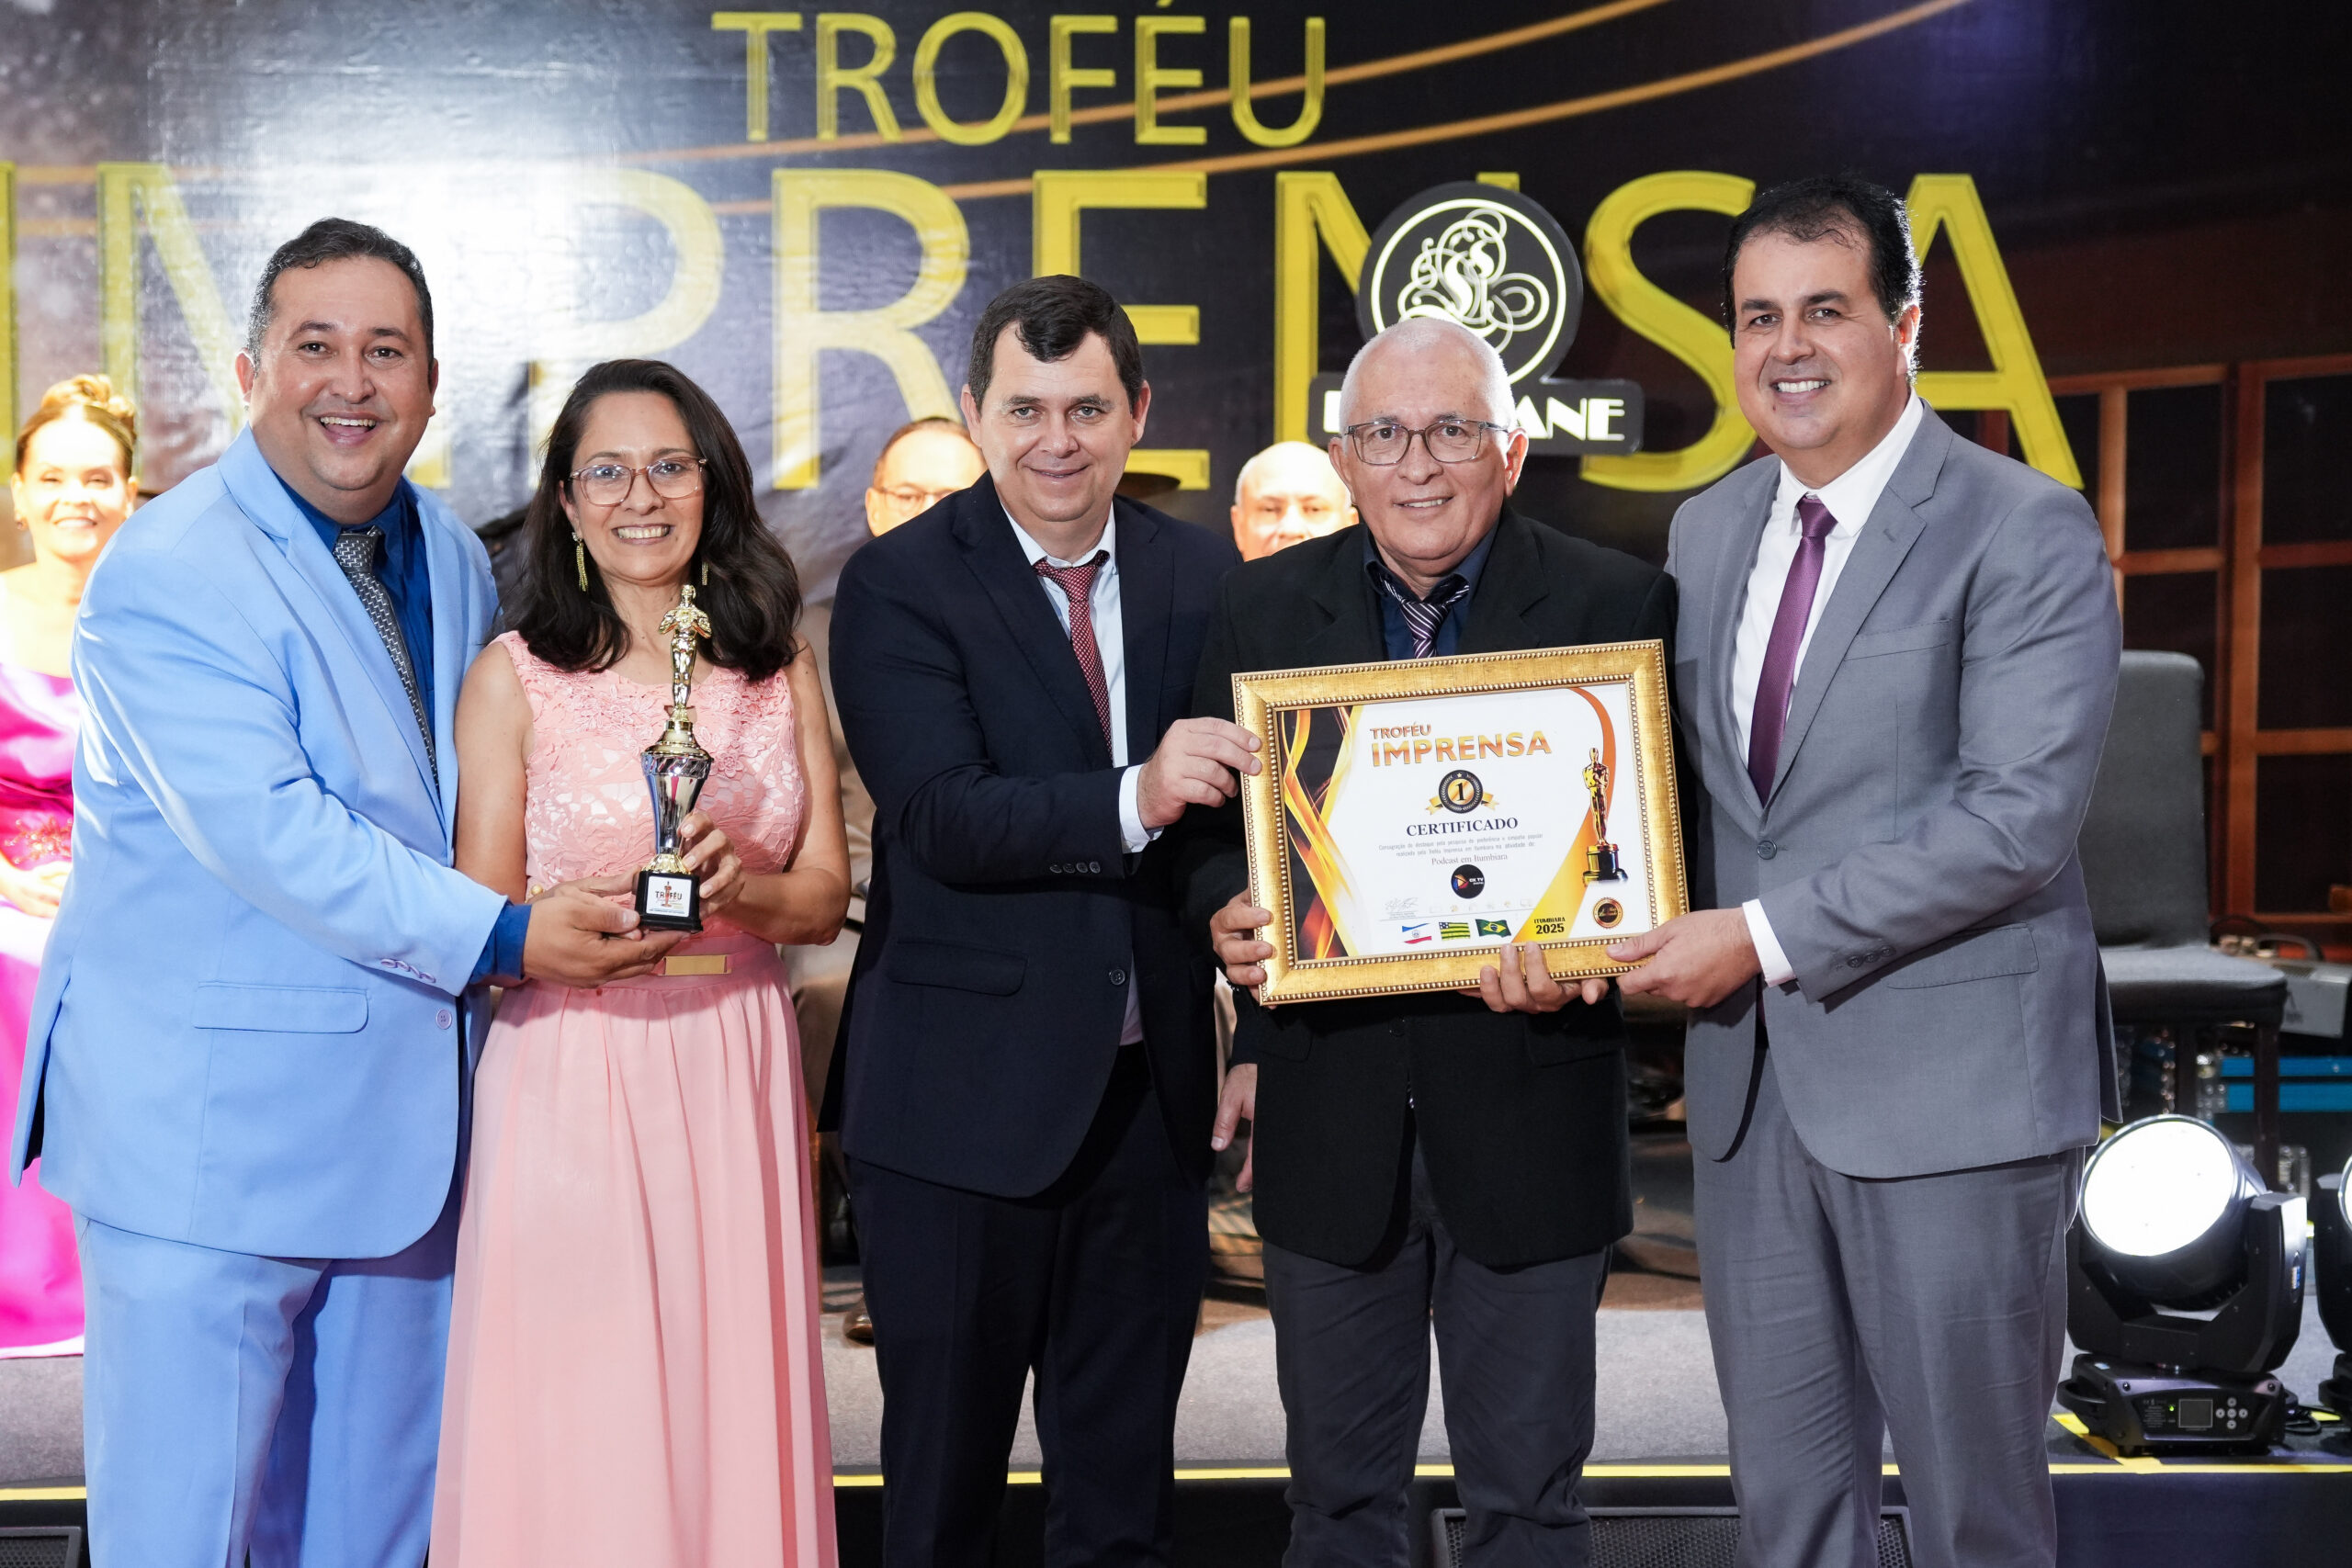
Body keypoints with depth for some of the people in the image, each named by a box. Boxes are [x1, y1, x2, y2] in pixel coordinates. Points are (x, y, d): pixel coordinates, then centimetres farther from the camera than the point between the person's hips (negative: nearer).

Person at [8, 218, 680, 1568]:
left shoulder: (454, 561, 11)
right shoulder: (164, 574, -13)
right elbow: (269, 833, -22)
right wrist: (500, 937, -26)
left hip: (404, 1130, 7)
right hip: (207, 1127, -7)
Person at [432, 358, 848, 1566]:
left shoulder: (778, 670, 10)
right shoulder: (514, 676, 0)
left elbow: (825, 896, 7)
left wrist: (736, 886, -14)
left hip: (736, 1079, 3)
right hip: (568, 1083, -3)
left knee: (730, 1406, 6)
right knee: (576, 1431, -1)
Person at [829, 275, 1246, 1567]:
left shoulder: (1203, 576, 6)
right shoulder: (898, 585, -7)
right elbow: (945, 820, -19)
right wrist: (1134, 801, -33)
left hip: (1151, 1089, 4)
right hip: (963, 1094, -4)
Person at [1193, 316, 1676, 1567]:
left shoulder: (1619, 606, -3)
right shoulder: (1266, 606, 4)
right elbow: (1211, 822, 9)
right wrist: (1231, 914, -10)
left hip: (1526, 1108, -2)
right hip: (1327, 1105, 2)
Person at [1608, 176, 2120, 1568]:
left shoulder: (2024, 531, -9)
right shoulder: (1707, 530, 12)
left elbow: (2018, 816, -18)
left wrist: (1764, 933, -17)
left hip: (1951, 1085, -6)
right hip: (1754, 1080, 6)